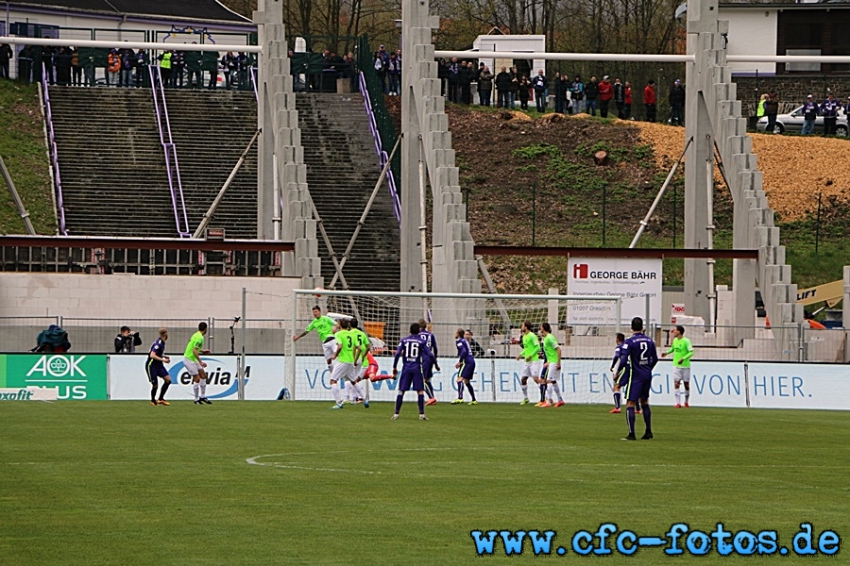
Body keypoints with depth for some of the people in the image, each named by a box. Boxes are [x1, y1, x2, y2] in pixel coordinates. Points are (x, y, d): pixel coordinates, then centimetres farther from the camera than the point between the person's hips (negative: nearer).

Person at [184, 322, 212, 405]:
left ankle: (203, 397, 18)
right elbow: (194, 351, -28)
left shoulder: (197, 335, 9)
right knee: (197, 379, -8)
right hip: (189, 360, -10)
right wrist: (200, 362, -29)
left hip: (194, 360, 10)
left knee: (203, 375, 11)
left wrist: (202, 351, 18)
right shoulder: (200, 338, -21)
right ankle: (197, 399, 2)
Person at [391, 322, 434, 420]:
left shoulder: (404, 340, 4)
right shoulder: (421, 341, 2)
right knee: (420, 391, 2)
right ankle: (421, 414, -4)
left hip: (406, 368, 1)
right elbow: (429, 354, -3)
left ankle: (396, 414, 2)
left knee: (401, 391, 4)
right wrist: (436, 363, 13)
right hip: (416, 368, -1)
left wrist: (394, 368, 3)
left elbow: (397, 354, -3)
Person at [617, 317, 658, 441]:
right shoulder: (649, 341, 5)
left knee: (630, 404, -4)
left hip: (635, 376, -6)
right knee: (644, 402, 19)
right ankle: (648, 431, 20)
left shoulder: (629, 342, -13)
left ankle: (631, 434, -11)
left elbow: (623, 360, -19)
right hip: (647, 375, 6)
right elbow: (655, 359, 13)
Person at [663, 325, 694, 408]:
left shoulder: (686, 341, -13)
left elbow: (691, 352, -16)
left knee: (686, 384, 7)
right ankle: (678, 403, -8)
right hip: (676, 366, 4)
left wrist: (683, 359, -28)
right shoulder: (675, 340, 6)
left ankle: (686, 402, 25)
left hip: (685, 366, -4)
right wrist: (667, 353, 6)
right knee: (676, 384, -7)